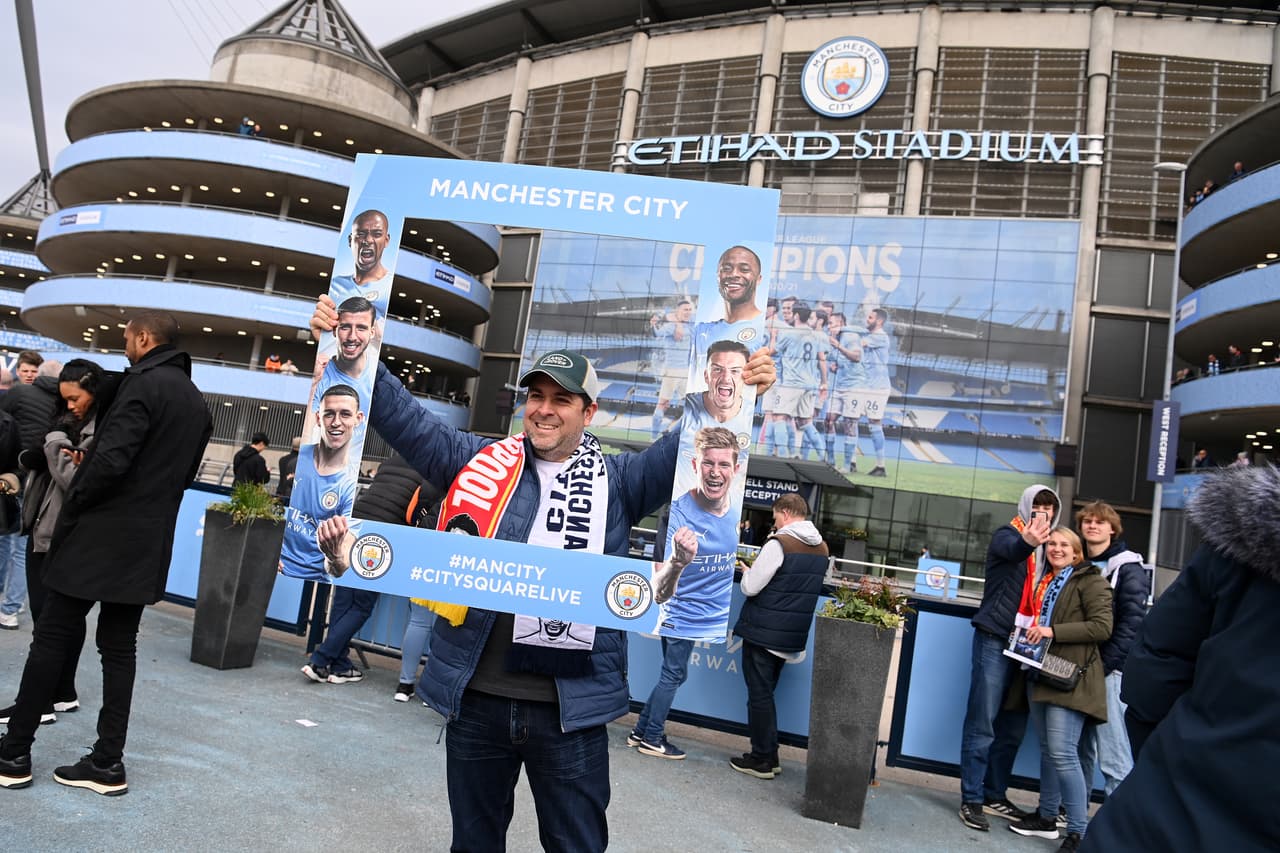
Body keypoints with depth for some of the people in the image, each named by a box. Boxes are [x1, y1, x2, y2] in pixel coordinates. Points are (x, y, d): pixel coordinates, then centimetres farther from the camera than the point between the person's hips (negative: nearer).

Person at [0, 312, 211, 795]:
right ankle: (108, 762, 12)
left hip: (99, 534, -7)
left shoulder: (144, 383, -13)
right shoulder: (198, 403, 14)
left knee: (53, 638, 5)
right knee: (119, 647, 10)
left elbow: (112, 459, -21)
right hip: (147, 544, 7)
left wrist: (72, 504, -7)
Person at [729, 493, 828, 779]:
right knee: (766, 693, 19)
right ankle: (769, 756, 24)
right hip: (793, 635, 7)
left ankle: (761, 760, 11)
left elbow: (751, 587, -18)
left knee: (759, 695, 4)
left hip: (763, 632, -7)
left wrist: (748, 571, 4)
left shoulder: (778, 544, -18)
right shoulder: (822, 548, 6)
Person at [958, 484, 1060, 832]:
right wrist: (1028, 542, -51)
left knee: (1012, 727, 11)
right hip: (995, 640, -6)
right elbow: (1010, 550, -29)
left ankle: (995, 796, 22)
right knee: (982, 724, -4)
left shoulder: (1047, 545, 15)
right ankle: (971, 799, 2)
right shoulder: (1007, 535, -3)